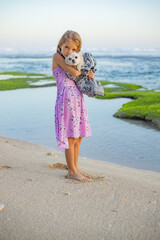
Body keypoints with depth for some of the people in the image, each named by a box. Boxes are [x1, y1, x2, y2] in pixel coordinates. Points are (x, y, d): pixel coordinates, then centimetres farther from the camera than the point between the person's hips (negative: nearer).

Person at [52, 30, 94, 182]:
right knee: (71, 138, -3)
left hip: (78, 98, 8)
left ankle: (76, 168, 23)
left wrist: (89, 75, -3)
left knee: (78, 137, 11)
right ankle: (71, 171, 9)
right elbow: (74, 72, -16)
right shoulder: (57, 56, -5)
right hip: (66, 99, -8)